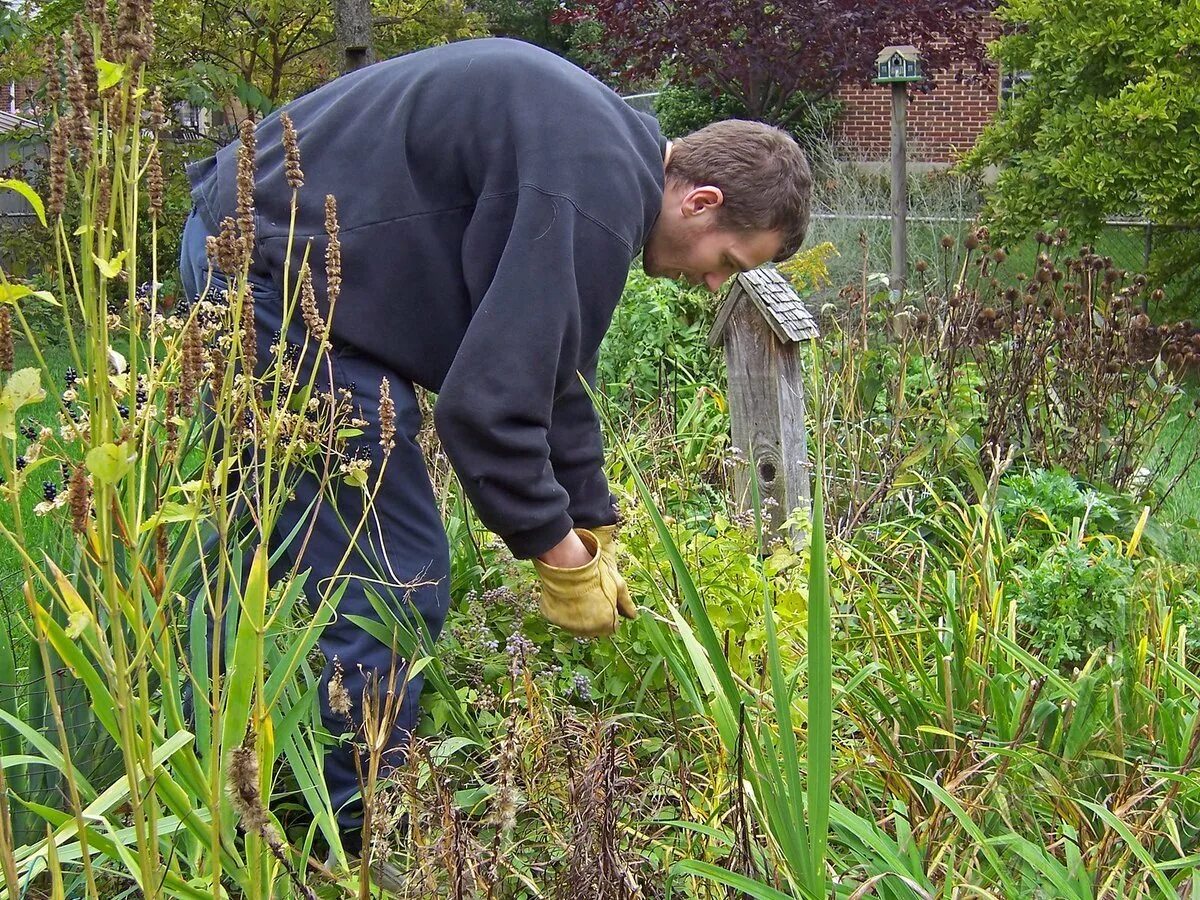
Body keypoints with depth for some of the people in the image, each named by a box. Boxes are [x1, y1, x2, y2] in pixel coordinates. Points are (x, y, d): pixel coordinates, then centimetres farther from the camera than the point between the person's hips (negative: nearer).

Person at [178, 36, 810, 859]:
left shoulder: (606, 152, 13)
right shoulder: (595, 194, -19)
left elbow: (551, 365, 19)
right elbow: (490, 396, -24)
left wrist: (594, 534, 21)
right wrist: (564, 559, -10)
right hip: (280, 271, -11)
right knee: (397, 584, -4)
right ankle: (361, 842, 10)